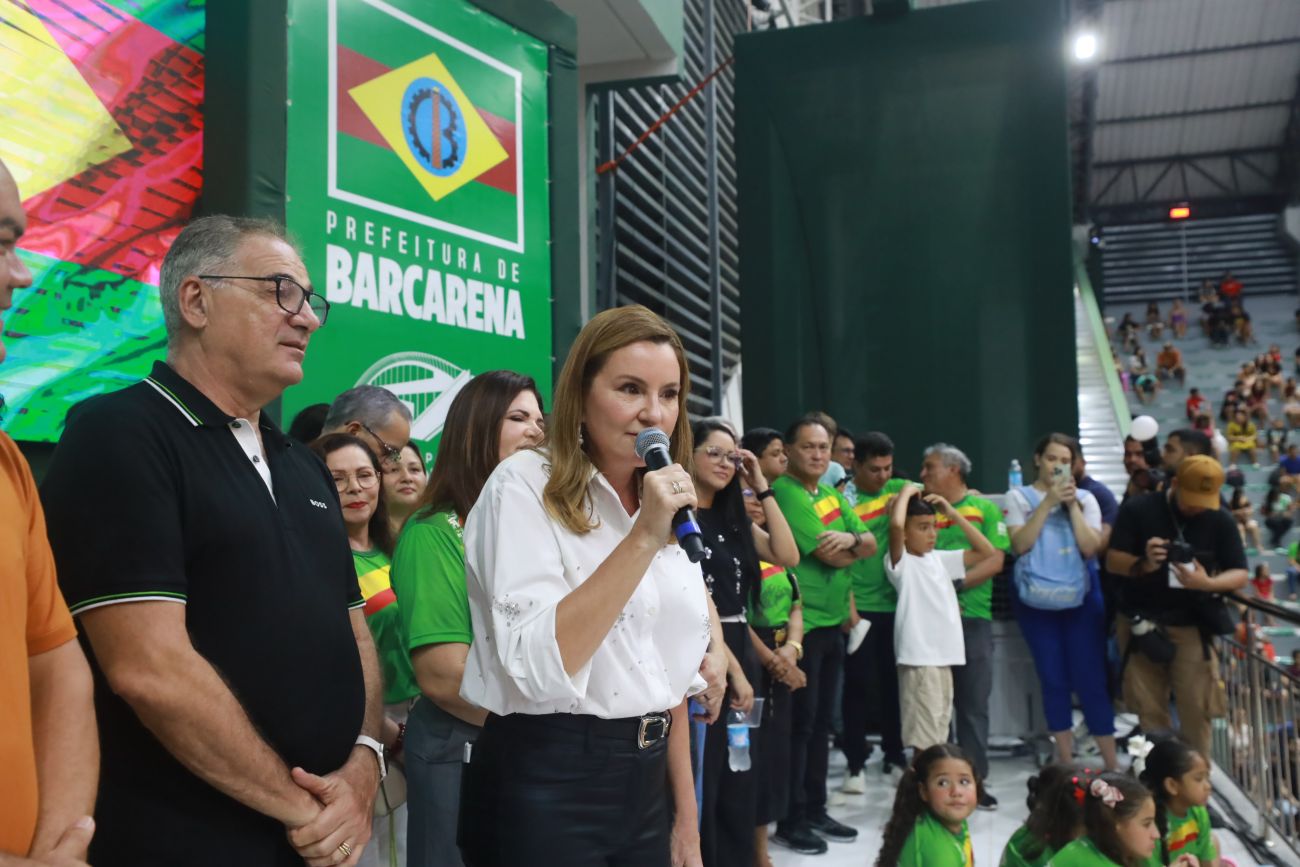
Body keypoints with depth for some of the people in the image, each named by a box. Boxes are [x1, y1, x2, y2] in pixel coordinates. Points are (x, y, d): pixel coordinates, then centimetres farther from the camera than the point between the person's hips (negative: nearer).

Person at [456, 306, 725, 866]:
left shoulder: (664, 505, 8)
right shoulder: (524, 484, -12)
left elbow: (668, 678, 12)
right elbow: (541, 667, -23)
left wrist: (687, 819, 11)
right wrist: (642, 538, -26)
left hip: (645, 782, 7)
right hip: (546, 786, -6)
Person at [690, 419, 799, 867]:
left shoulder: (734, 518, 16)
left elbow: (788, 556, 3)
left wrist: (762, 489, 0)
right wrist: (730, 668, -14)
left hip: (741, 652, 8)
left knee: (739, 787, 13)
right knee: (700, 788, -2)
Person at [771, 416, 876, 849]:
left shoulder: (833, 496, 15)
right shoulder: (785, 493, -13)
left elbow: (870, 544, 8)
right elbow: (828, 555, -19)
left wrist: (851, 539, -14)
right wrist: (855, 549, 1)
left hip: (832, 623, 9)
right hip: (801, 624, -8)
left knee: (822, 721, 14)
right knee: (800, 722, -3)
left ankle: (815, 810, 25)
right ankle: (791, 820, 7)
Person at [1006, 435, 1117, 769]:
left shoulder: (1085, 499, 7)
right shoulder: (1019, 497, 4)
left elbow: (1091, 548, -5)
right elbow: (1020, 545, -10)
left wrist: (1072, 505, -9)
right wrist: (1048, 502, -13)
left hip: (1081, 598, 1)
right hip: (1036, 601, 0)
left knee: (1091, 679, -2)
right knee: (1053, 681, 3)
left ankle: (1112, 762, 6)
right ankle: (1065, 761, 12)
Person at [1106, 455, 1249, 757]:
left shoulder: (1220, 520, -3)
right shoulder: (1138, 509, -7)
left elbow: (1240, 575, -2)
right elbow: (1112, 562, -6)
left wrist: (1208, 583, -23)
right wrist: (1143, 565, -28)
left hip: (1192, 626, 0)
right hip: (1141, 623, 0)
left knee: (1196, 711, -1)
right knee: (1149, 710, 6)